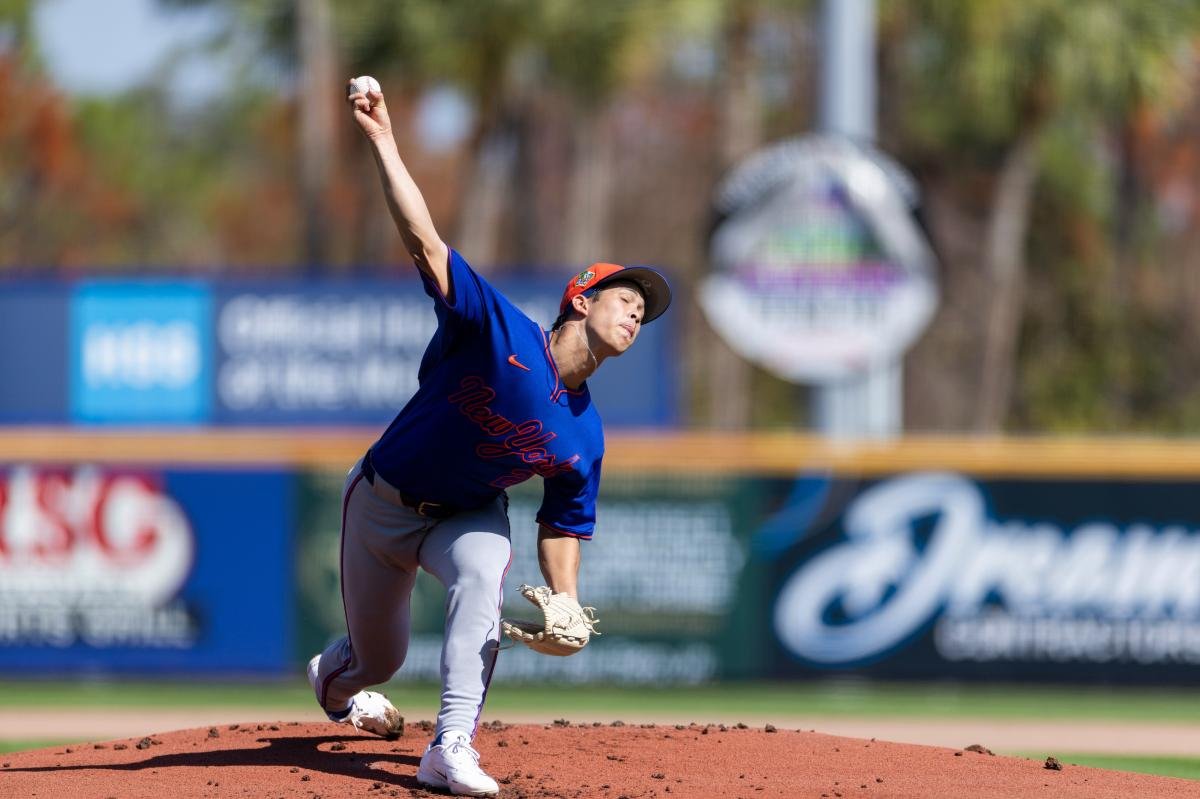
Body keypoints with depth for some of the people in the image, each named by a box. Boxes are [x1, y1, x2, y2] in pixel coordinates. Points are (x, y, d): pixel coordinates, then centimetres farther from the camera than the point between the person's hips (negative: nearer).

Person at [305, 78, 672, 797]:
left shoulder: (585, 437, -10)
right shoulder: (500, 330, -25)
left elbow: (562, 529, 0)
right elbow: (424, 240, -32)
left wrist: (566, 608, -18)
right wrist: (383, 142, -40)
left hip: (469, 515, 3)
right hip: (384, 501, -3)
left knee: (483, 573, -33)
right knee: (377, 661, 8)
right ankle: (336, 676, 50)